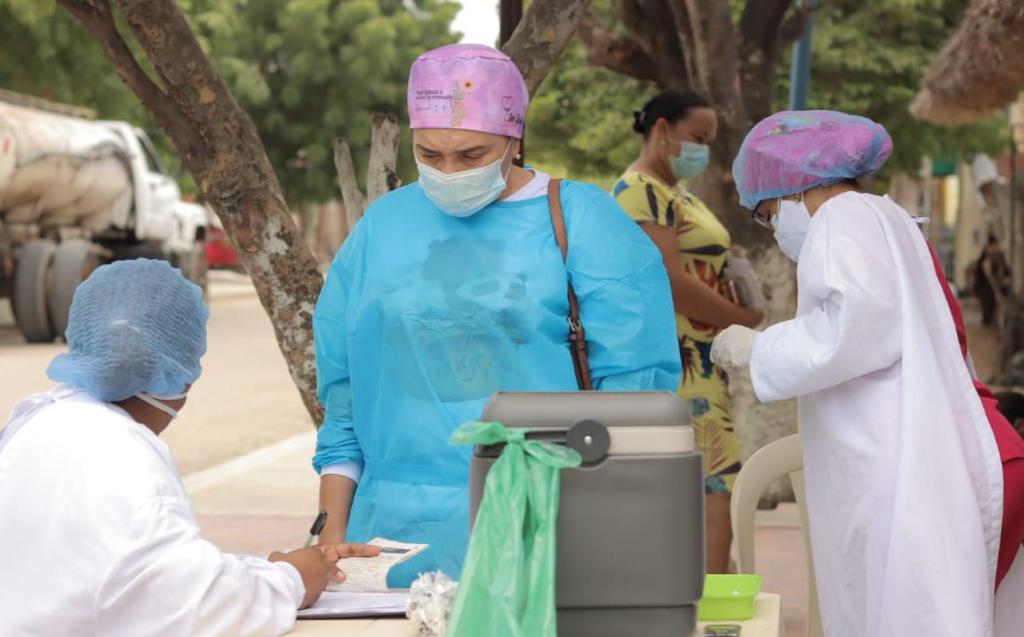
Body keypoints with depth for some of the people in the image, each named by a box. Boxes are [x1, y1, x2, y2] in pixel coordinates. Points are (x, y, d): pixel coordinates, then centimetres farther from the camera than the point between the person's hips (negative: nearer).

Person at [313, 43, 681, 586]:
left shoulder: (583, 222, 0)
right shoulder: (382, 226, 12)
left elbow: (635, 384, -4)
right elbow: (342, 395, 15)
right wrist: (333, 528, 10)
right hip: (397, 534, 3)